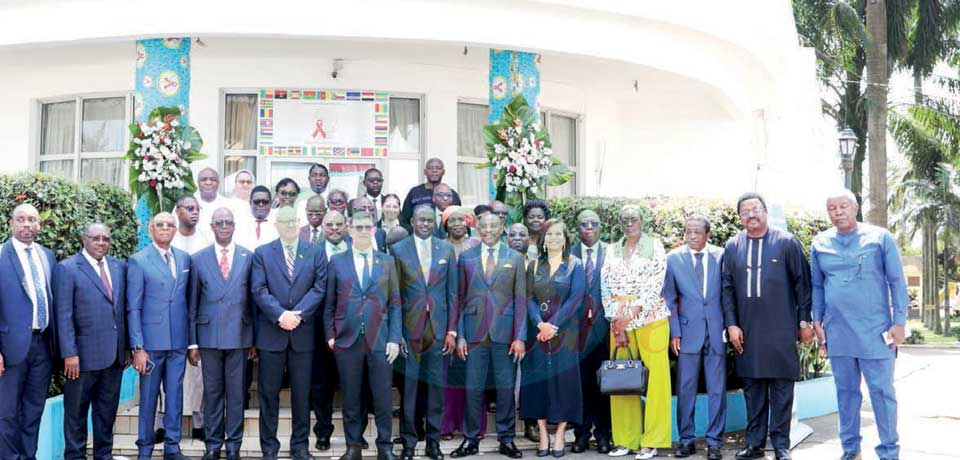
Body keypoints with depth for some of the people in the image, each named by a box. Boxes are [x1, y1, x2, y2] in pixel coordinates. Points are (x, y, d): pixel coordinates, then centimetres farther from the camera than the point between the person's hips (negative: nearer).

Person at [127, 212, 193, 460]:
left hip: (179, 341, 3)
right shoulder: (138, 261, -3)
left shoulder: (185, 258, 9)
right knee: (149, 397, 5)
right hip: (152, 340, -3)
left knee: (175, 396, 8)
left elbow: (188, 299, 11)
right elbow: (133, 308, -5)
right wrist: (138, 347, -10)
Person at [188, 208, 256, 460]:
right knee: (212, 392, 7)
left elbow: (254, 299, 5)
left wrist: (255, 339, 3)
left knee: (236, 392, 5)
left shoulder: (248, 257, 3)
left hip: (239, 335, 0)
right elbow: (192, 303, 4)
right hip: (209, 335, 0)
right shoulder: (198, 259, 4)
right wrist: (192, 342, 1)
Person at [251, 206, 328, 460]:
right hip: (271, 332, -1)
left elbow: (319, 287, -1)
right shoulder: (262, 253, 6)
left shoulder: (316, 252, 8)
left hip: (303, 332, 1)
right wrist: (280, 314, -15)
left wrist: (298, 314, -12)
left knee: (302, 393, 6)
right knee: (269, 392, 4)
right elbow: (259, 290, -3)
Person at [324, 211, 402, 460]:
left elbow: (395, 303, 6)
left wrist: (394, 338, -2)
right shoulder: (337, 261, 7)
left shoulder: (387, 261, 8)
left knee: (383, 398, 2)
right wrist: (330, 335, 0)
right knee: (351, 398, 6)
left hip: (380, 339, 0)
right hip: (347, 339, 0)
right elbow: (330, 303, 8)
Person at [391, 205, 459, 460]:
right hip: (409, 327, -2)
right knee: (408, 385, 2)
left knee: (436, 385, 6)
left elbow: (452, 292, 7)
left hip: (438, 327, 2)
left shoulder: (447, 249, 8)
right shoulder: (398, 250, 2)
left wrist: (452, 331, 2)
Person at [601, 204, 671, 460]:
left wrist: (630, 315, -13)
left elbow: (655, 283, -7)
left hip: (650, 316, -3)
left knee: (654, 378, -5)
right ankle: (625, 440, 9)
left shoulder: (654, 245, 3)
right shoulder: (612, 250, 13)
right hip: (618, 320, 3)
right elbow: (606, 287, 7)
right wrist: (616, 323, -4)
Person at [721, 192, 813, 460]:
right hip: (746, 332, 3)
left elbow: (802, 283, 1)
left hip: (781, 330, -3)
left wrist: (804, 321, -1)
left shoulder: (786, 242, 0)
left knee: (781, 388, 1)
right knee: (752, 388, 9)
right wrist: (731, 324, 1)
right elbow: (727, 288, 8)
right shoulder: (733, 247, 7)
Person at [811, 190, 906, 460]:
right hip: (837, 333, 3)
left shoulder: (880, 238, -2)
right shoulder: (819, 243, 6)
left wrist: (899, 322, -6)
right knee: (846, 391, 11)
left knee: (882, 391, 1)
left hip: (875, 331, -3)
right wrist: (817, 321, 7)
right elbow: (817, 286, 13)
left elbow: (897, 282, -1)